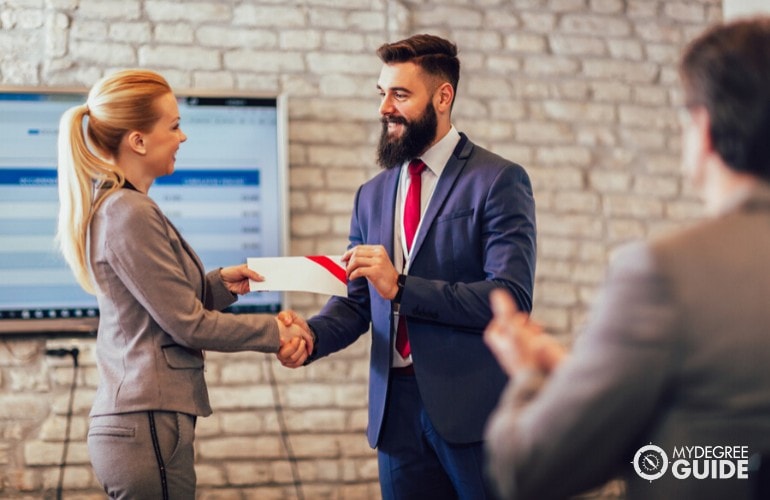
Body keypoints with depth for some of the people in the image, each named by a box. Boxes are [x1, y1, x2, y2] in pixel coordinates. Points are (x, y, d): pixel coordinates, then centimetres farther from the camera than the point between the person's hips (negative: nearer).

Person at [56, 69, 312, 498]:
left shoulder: (111, 204, 13)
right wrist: (275, 332, -3)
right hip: (149, 425, -9)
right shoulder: (130, 214, -16)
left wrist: (220, 282, 3)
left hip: (130, 420, 9)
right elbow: (188, 325, -14)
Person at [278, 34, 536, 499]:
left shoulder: (500, 181, -5)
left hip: (473, 408, -5)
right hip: (397, 408, 5)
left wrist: (402, 288, -19)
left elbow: (512, 298, -14)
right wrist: (311, 335, -8)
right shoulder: (373, 195, 14)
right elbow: (356, 303, 14)